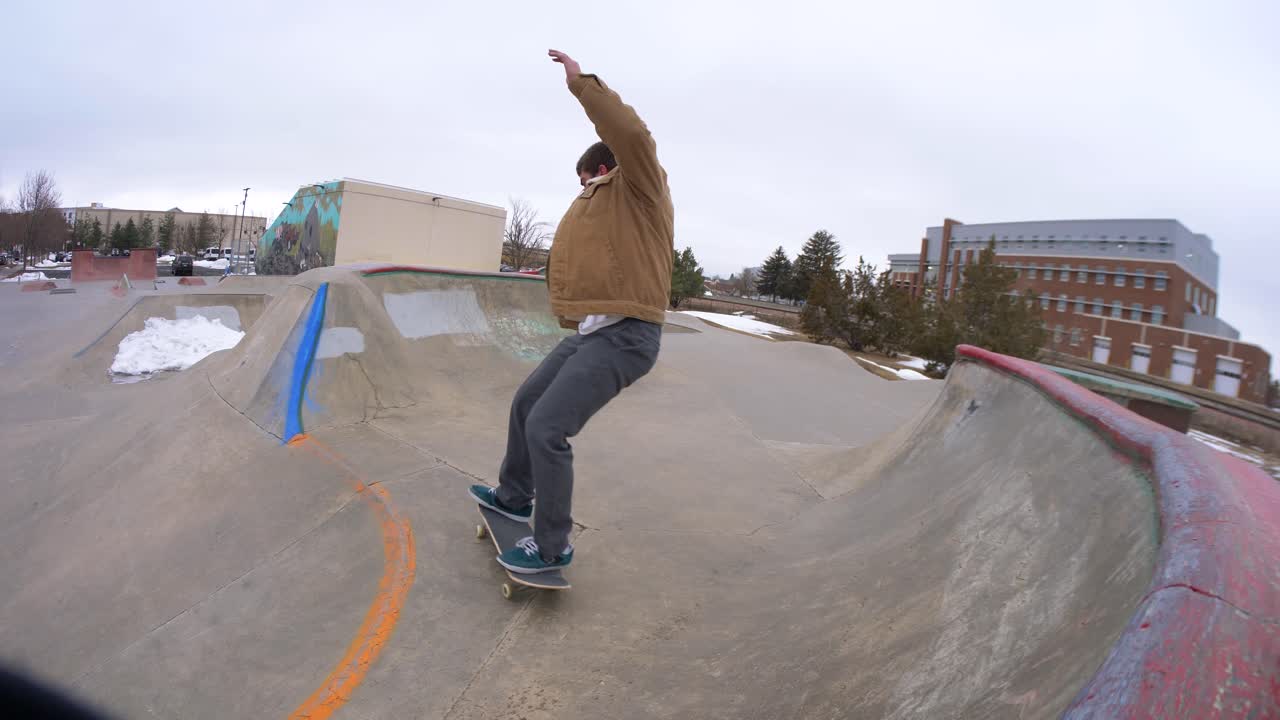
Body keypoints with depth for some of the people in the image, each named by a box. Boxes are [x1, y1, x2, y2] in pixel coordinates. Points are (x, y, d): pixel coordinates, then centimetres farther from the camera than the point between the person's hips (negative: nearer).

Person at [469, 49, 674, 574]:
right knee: (526, 404, 20)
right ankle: (515, 496, 41)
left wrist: (581, 83, -14)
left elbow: (632, 136, -20)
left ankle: (551, 547, 2)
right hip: (590, 333, 10)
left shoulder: (639, 188, -1)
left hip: (623, 337, -10)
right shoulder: (603, 203, 24)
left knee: (546, 429, -15)